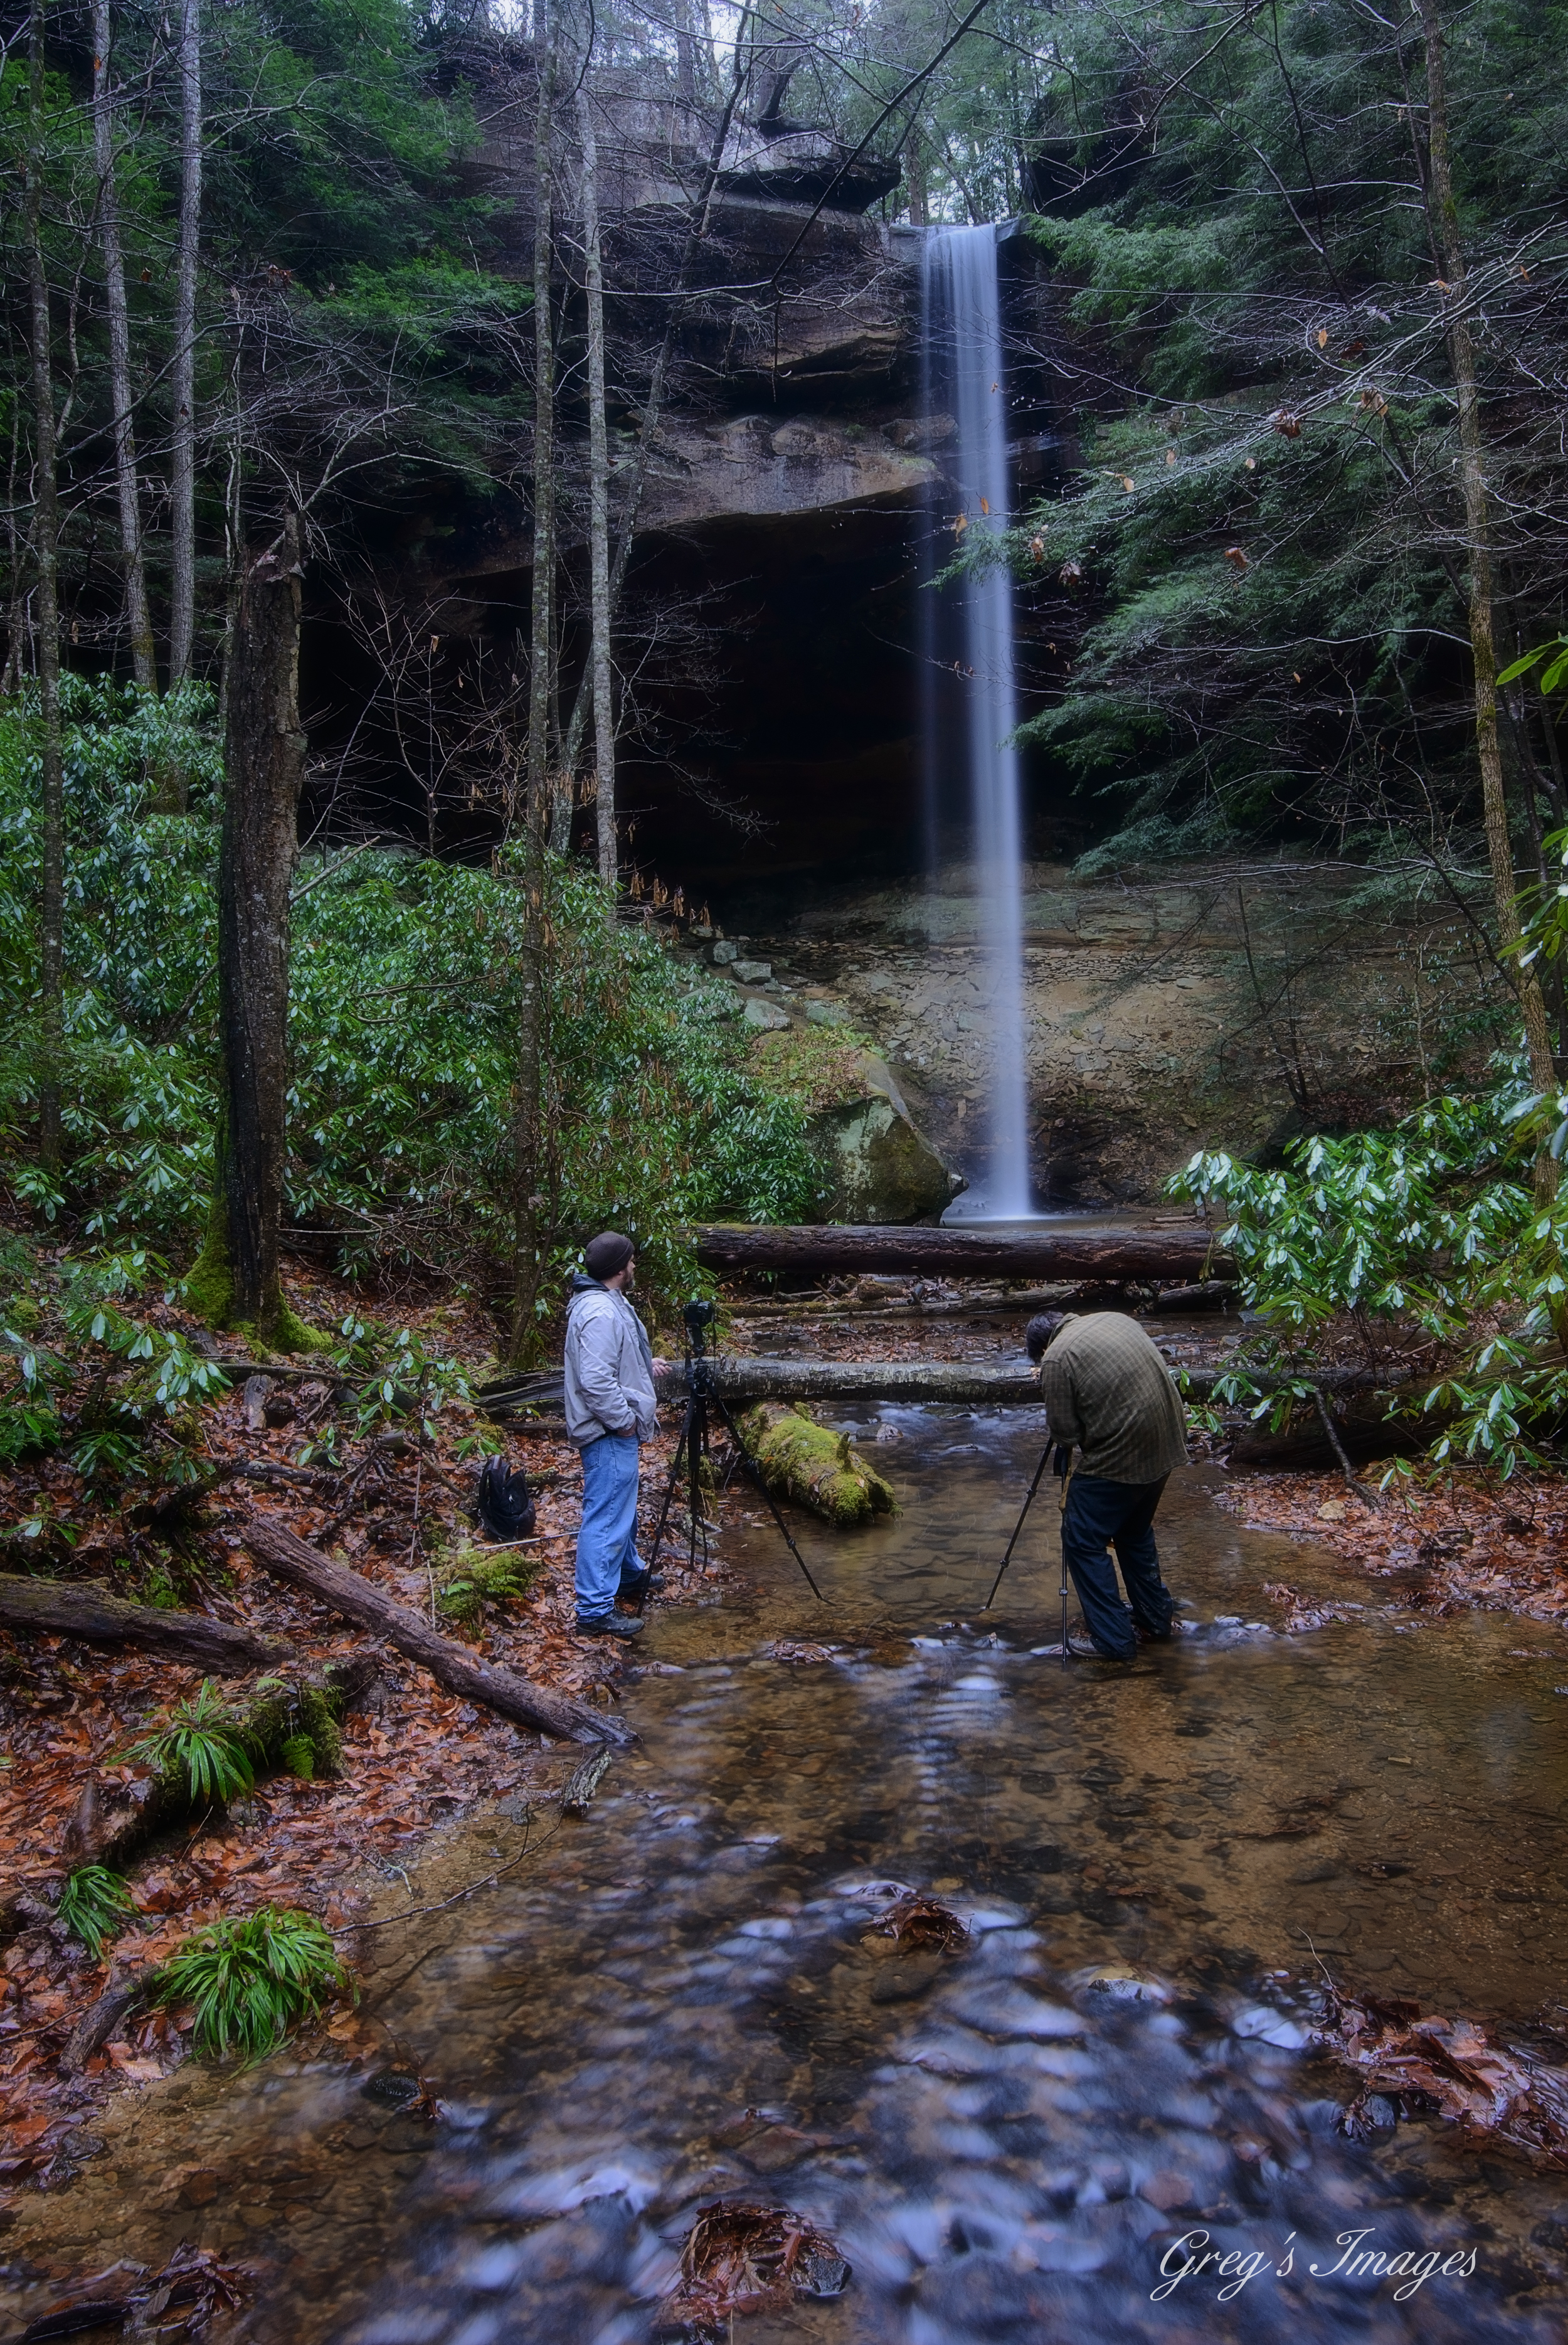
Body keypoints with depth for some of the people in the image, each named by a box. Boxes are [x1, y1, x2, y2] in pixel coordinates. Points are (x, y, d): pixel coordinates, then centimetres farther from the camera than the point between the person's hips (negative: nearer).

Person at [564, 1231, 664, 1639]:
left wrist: (642, 1404, 23)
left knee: (623, 1510, 25)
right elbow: (596, 1382, -29)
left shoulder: (609, 1303, 11)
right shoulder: (601, 1313, -24)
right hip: (609, 1435, -11)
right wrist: (624, 1419, -19)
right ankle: (595, 1611, -2)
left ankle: (628, 1577, 41)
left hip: (617, 1430, 11)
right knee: (607, 1519, -7)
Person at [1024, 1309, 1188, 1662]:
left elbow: (1064, 1431, -7)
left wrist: (1052, 1390, 9)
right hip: (1167, 1444, 8)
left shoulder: (1056, 1359, -10)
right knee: (1136, 1533, 26)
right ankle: (1156, 1617, 37)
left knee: (1083, 1543, 6)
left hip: (1120, 1457, -8)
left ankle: (1114, 1641, 9)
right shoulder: (1115, 1319, 12)